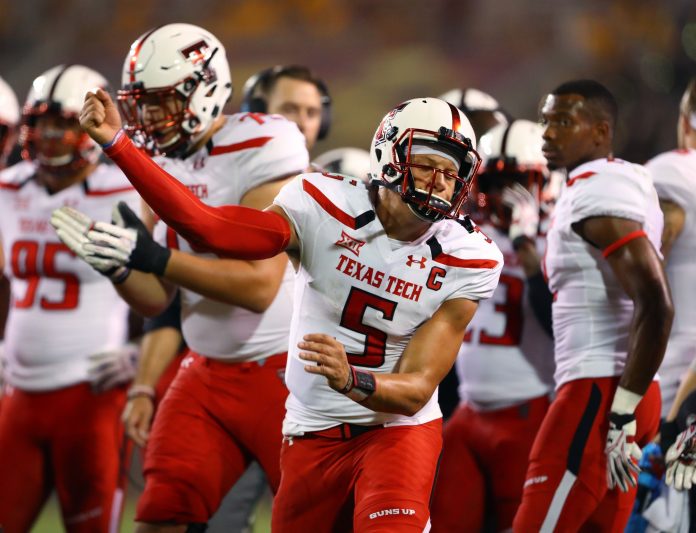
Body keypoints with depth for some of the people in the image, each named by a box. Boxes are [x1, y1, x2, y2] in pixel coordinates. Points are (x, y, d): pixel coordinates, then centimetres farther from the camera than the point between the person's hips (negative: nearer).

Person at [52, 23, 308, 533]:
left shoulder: (262, 149, -16)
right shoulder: (168, 168, 7)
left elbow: (259, 286, -23)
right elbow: (156, 300, 7)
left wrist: (156, 258, -29)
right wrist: (113, 259, -13)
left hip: (283, 372, -7)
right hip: (208, 372, 7)